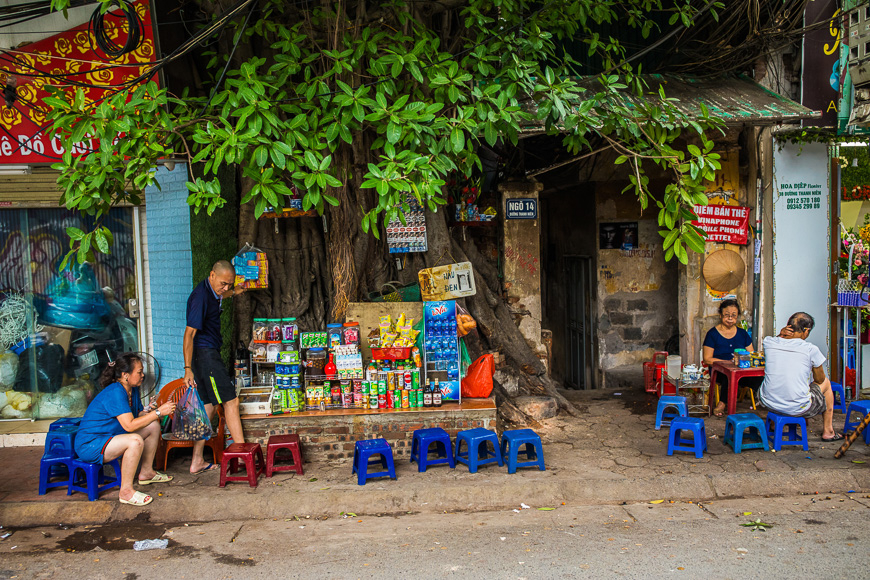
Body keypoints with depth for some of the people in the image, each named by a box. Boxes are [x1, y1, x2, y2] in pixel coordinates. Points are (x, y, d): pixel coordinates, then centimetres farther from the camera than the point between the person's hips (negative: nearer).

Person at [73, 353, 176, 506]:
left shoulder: (132, 390, 4)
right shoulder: (115, 393, -26)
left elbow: (136, 417, 12)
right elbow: (129, 425, -32)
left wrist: (147, 411, -10)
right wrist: (158, 412, -27)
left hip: (110, 436, 10)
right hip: (89, 445, -10)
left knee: (154, 426, 6)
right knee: (135, 441, -34)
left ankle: (146, 472, 22)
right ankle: (126, 492, -21)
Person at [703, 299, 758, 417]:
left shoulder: (743, 333, 19)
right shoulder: (713, 333, 5)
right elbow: (707, 359, -2)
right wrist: (729, 362, -14)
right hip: (719, 372, -3)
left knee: (758, 379, -30)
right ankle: (722, 403, -23)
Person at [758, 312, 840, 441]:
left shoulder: (768, 342, -4)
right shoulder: (811, 349, -12)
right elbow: (820, 380, 4)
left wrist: (781, 334, 3)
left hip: (769, 404, 3)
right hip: (798, 409, -3)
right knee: (826, 383, 26)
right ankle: (828, 431, 39)